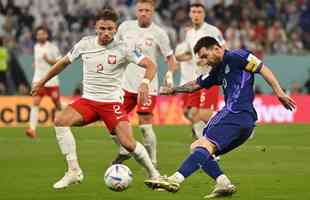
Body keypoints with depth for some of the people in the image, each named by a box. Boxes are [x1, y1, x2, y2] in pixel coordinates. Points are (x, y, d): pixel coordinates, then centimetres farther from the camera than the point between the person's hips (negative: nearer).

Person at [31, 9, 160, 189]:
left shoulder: (122, 49, -8)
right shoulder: (85, 44, 1)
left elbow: (150, 66, -11)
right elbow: (64, 62, 17)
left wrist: (145, 82, -32)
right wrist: (43, 82, 23)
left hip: (112, 102, -3)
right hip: (88, 100, 3)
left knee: (128, 143, -19)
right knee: (60, 121, -23)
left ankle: (154, 174, 8)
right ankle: (74, 172, -16)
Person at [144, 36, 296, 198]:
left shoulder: (235, 57, 0)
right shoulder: (218, 71, 26)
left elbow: (263, 69, -5)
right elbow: (196, 85, 35)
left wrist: (279, 93, -11)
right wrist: (174, 90, 25)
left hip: (237, 113, -10)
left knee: (206, 144, -23)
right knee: (196, 148, 10)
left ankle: (176, 180, -38)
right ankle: (223, 184, -5)